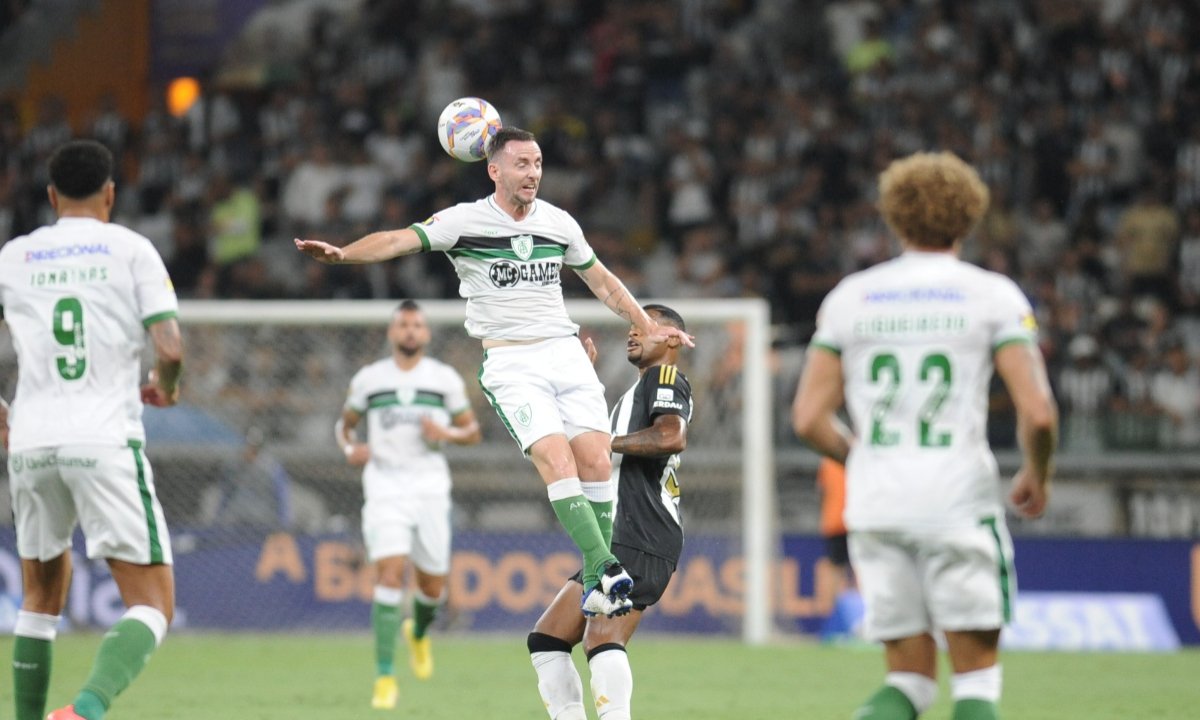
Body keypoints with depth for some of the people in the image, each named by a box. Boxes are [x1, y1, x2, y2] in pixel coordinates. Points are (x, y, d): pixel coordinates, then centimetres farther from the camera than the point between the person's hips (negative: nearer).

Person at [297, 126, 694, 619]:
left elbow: (603, 282, 25)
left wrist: (649, 328, 25)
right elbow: (400, 240, -13)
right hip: (510, 361, -4)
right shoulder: (465, 221, -2)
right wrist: (341, 253, -29)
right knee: (556, 461, -21)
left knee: (596, 461, -10)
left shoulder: (559, 223, 11)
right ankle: (604, 569, -26)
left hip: (566, 352, 4)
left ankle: (595, 584, -1)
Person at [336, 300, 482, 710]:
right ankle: (385, 676, -15)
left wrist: (447, 433, -11)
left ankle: (418, 633, 44)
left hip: (430, 487, 1)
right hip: (385, 487, -1)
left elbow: (472, 431, 11)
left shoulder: (445, 379, 6)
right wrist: (350, 448, -3)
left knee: (433, 585, 7)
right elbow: (345, 423, 19)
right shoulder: (368, 379, 7)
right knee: (389, 573, -17)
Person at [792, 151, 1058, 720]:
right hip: (959, 497, -3)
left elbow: (809, 418, 6)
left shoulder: (849, 298, 9)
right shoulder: (992, 296, 1)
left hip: (876, 503, 3)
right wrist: (1037, 477, 12)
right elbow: (1038, 412, -8)